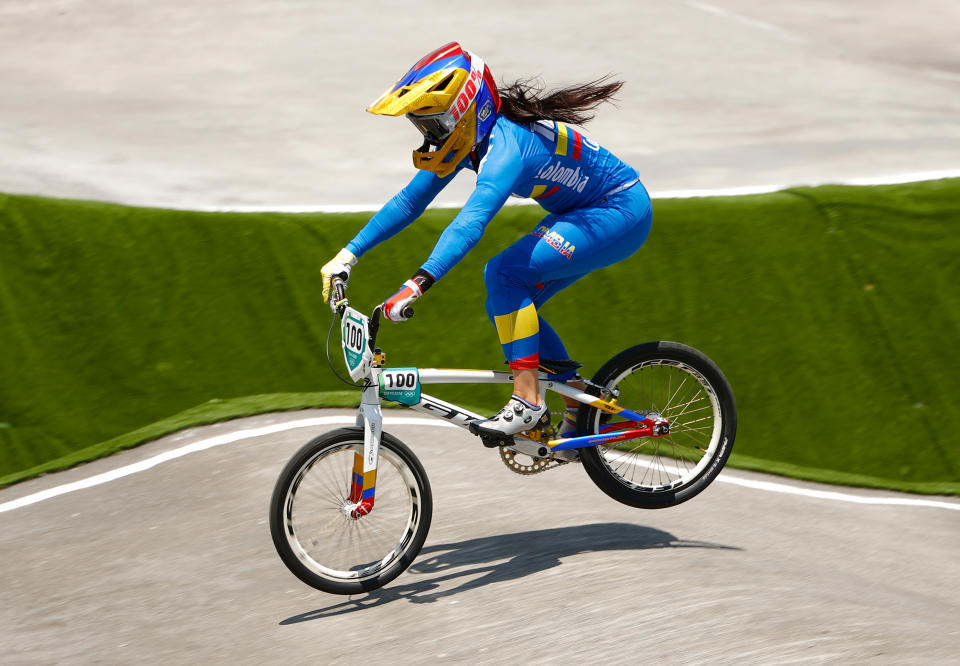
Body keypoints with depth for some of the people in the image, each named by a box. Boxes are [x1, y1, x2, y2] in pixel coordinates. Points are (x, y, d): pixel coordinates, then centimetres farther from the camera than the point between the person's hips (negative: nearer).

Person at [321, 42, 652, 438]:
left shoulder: (505, 145, -31)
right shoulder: (466, 138, -3)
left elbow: (471, 222, -46)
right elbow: (409, 201, 2)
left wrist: (417, 284, -55)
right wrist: (348, 255, -4)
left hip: (622, 211, -10)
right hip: (582, 210, 10)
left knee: (504, 275, -23)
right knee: (507, 304, 3)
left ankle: (528, 402, -19)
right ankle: (582, 408, 15)